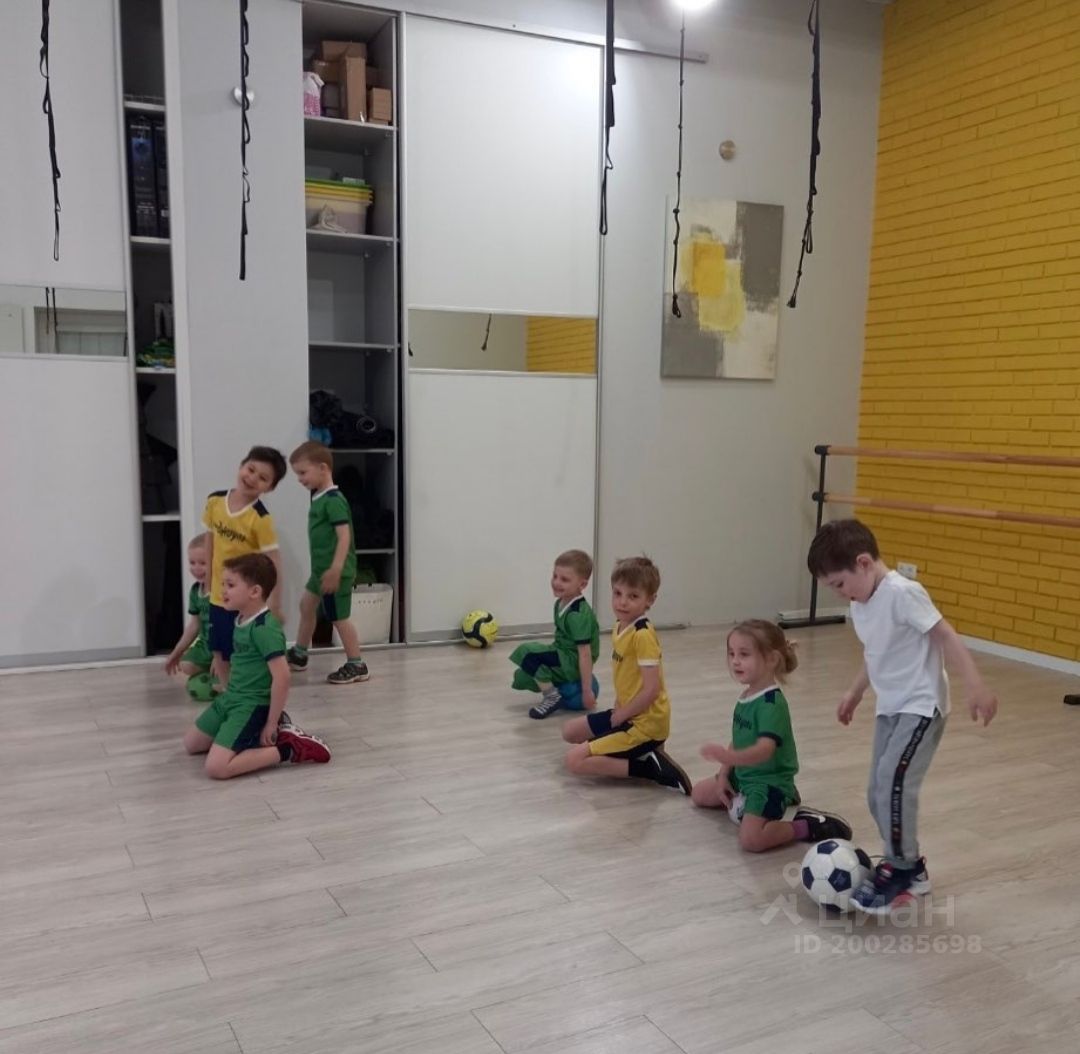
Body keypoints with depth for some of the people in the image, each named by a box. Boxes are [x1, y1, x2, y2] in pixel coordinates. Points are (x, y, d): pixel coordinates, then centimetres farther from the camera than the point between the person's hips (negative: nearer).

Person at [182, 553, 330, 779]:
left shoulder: (264, 628, -23)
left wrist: (271, 723, -21)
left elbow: (282, 677, -27)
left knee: (216, 768, -20)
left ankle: (289, 749, -13)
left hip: (252, 706, -10)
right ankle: (254, 737, 17)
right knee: (191, 744, 20)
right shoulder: (240, 620, 5)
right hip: (230, 698, 10)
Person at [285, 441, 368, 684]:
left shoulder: (333, 500, -19)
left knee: (339, 617, -4)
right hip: (321, 569, 11)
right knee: (306, 604, 23)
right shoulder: (319, 498, 10)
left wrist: (335, 570, -30)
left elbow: (344, 536, -25)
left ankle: (356, 666, 6)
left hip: (334, 572, -11)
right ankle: (299, 655, 39)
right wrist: (326, 570, 20)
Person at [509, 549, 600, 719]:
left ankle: (552, 697, -12)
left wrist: (587, 690, -24)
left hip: (573, 663, -10)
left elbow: (585, 653, -25)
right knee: (522, 677, 13)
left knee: (528, 652, -25)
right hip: (563, 657, 10)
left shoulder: (578, 614, -26)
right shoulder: (560, 604, 3)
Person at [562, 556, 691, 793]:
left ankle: (651, 767, -9)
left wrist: (620, 715, -13)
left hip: (646, 722, -9)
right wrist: (618, 710, 5)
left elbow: (652, 690, -25)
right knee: (570, 732, 21)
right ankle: (644, 754, 11)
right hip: (626, 713, 9)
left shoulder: (643, 635, -23)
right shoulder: (618, 627, 4)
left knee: (575, 760, -13)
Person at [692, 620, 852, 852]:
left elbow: (764, 749, -37)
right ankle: (783, 799, 26)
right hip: (744, 774, 10)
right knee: (700, 793, 28)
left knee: (751, 839, -29)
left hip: (769, 780, -10)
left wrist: (728, 757, -54)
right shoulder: (747, 695, 4)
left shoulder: (771, 703, -25)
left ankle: (809, 826, -5)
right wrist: (723, 774, 2)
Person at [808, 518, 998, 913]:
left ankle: (899, 871, -4)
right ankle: (909, 866, 23)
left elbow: (946, 636, -19)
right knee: (879, 792, 8)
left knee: (893, 783, -18)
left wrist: (976, 686, -24)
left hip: (921, 706, -9)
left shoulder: (902, 593, -19)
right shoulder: (861, 604, 7)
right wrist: (855, 693, 32)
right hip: (889, 708, 9)